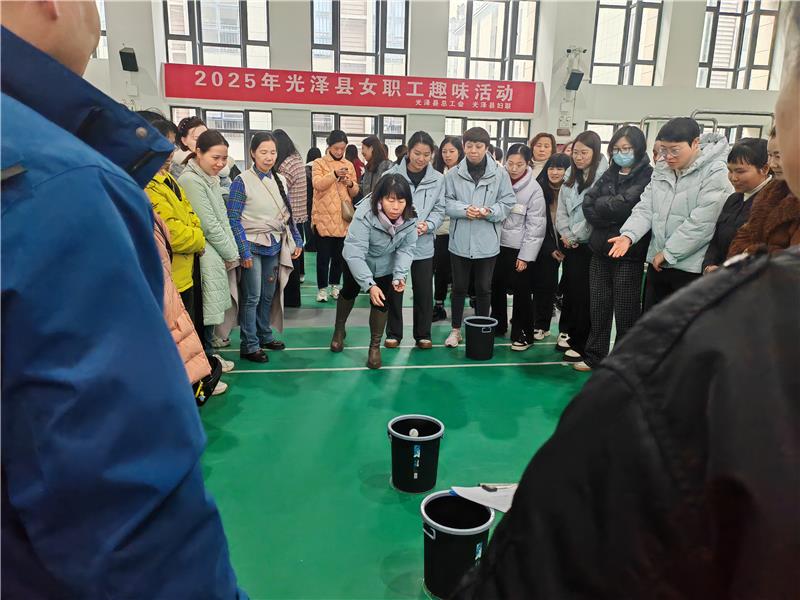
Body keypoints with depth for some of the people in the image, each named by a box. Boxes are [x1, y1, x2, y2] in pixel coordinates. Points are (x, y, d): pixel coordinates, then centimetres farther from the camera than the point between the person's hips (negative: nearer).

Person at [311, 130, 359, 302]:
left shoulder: (349, 165, 12)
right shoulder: (319, 163, 1)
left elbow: (355, 192, 14)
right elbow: (317, 184, -16)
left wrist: (350, 184, -7)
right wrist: (335, 174, -27)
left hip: (343, 217, 4)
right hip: (323, 217, -4)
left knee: (339, 254, 11)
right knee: (323, 255, 0)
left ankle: (335, 285, 24)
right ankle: (322, 288, 10)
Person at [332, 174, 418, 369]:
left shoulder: (409, 218, -27)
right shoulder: (365, 214, -40)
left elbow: (406, 248, -17)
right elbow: (355, 253, -41)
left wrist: (400, 274, -32)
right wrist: (369, 285, -47)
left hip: (385, 264, 2)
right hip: (357, 262, -2)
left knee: (382, 301, -2)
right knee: (349, 292, 20)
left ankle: (375, 346, 17)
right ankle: (339, 330, 46)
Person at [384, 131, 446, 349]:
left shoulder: (438, 179, 1)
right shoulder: (391, 175, -7)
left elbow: (439, 210, 4)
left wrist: (428, 225, -16)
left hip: (423, 245, 2)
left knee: (424, 292, 8)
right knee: (394, 290, 11)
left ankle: (423, 335, 24)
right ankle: (393, 334, 26)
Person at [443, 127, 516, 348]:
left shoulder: (500, 173, -2)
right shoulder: (453, 174, 0)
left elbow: (508, 202, -1)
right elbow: (446, 202, 0)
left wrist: (489, 212, -18)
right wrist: (464, 210, -18)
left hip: (487, 242, 0)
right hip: (460, 241, 1)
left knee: (484, 288, 11)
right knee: (459, 287, 12)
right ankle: (456, 329, 26)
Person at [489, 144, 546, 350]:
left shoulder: (534, 189, -9)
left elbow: (535, 225, -10)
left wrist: (525, 256, -12)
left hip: (518, 248, -4)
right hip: (497, 243, 4)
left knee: (521, 291, 1)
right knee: (496, 286, 14)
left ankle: (523, 334, 14)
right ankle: (498, 325, 32)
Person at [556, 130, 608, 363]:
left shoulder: (603, 177, -13)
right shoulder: (571, 178, 11)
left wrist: (575, 235, -9)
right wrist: (566, 235, 0)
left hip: (590, 245, -7)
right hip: (570, 244, 7)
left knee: (584, 296, -2)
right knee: (570, 292, 13)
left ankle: (582, 345, 9)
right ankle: (572, 335, 28)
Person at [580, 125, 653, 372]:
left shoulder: (649, 176, -6)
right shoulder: (609, 174, 13)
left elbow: (626, 204, -21)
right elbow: (588, 204, 0)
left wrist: (600, 204, -5)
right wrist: (613, 213, -13)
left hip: (629, 254, -5)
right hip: (600, 250, 6)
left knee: (626, 312, 3)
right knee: (598, 307, 12)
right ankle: (594, 356, 24)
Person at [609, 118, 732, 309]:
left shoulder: (715, 173, -11)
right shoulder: (661, 174, 12)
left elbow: (702, 222, -19)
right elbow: (645, 209, 4)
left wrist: (668, 252, -16)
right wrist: (628, 235, -15)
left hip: (692, 268, -7)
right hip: (657, 264, 7)